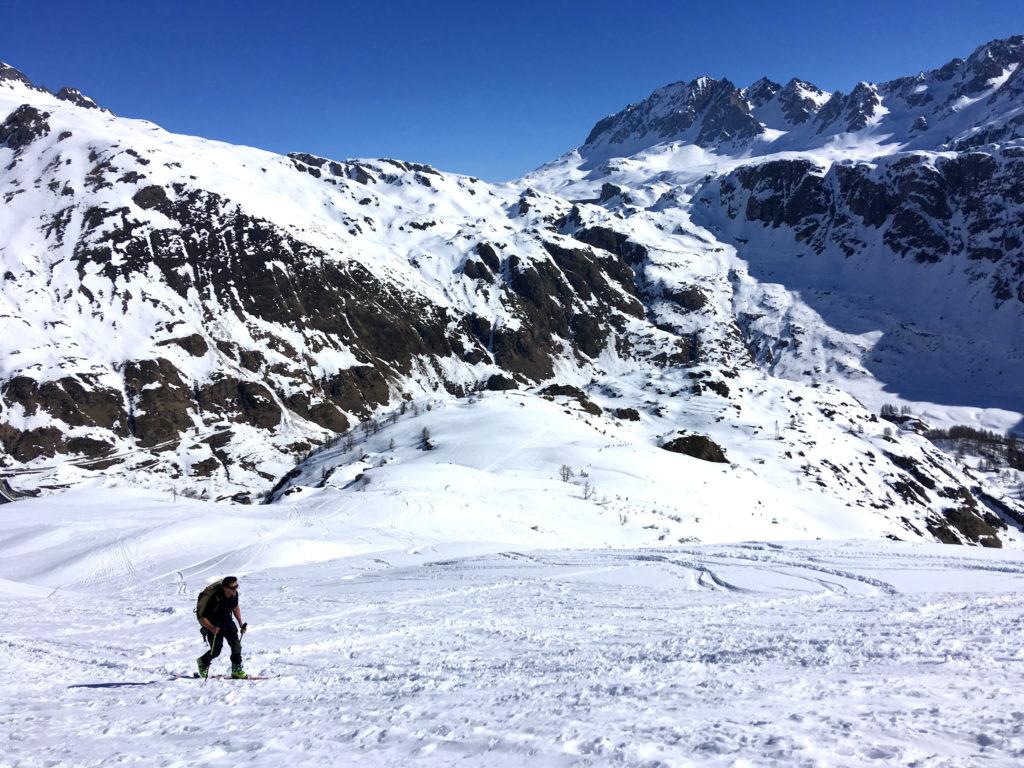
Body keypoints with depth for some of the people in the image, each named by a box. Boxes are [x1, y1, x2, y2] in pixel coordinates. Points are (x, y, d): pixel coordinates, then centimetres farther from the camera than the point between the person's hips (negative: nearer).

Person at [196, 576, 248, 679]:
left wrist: (241, 623, 2)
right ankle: (203, 662, 28)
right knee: (216, 650, -4)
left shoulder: (234, 594, -15)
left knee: (236, 643, -9)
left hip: (226, 620, 5)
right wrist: (211, 628, -44)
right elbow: (202, 618, -29)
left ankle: (237, 670, 1)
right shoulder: (214, 598, -34)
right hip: (212, 623, -5)